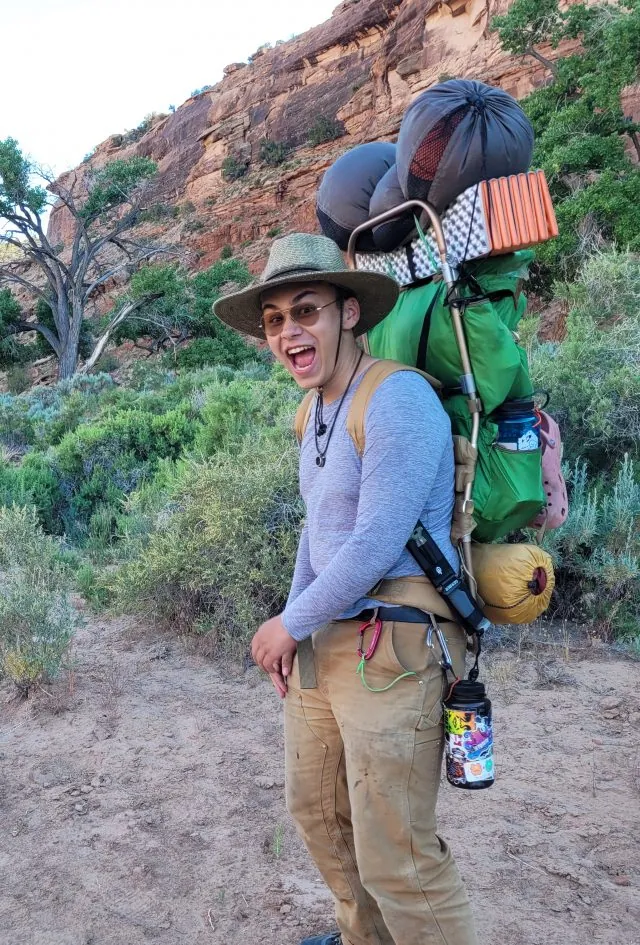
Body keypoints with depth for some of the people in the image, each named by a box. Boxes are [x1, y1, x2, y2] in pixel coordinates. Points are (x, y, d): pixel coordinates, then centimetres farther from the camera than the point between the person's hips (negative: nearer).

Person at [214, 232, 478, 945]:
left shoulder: (397, 399, -18)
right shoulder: (315, 412, 12)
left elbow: (376, 546, -22)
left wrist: (290, 622, -9)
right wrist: (292, 626, 13)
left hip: (393, 649, -9)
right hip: (322, 644, 10)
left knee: (395, 860, 0)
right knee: (316, 812, 24)